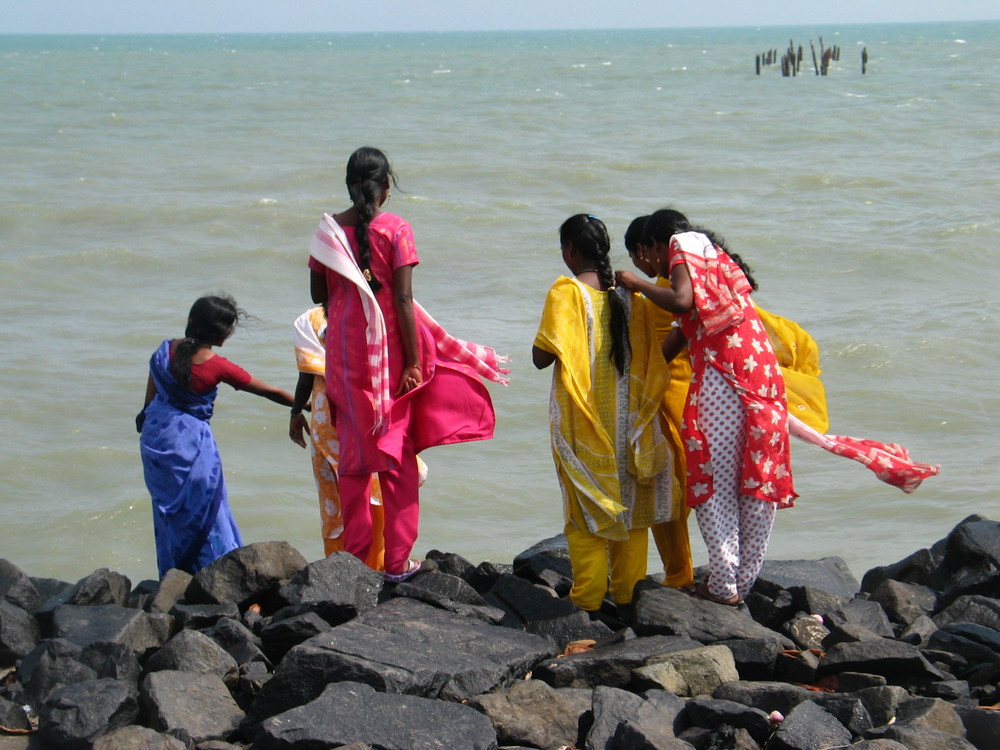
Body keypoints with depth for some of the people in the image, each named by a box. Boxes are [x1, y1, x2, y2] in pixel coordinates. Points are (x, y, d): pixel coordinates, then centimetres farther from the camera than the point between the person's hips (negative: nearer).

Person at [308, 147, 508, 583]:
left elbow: (318, 294, 7)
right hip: (389, 350, -3)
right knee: (398, 456, 6)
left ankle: (354, 557, 14)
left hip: (344, 351, 3)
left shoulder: (328, 229, 1)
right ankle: (397, 562, 7)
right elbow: (403, 299, -13)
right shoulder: (395, 229, -9)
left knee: (353, 455, 12)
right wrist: (413, 361, -10)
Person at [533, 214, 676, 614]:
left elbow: (542, 357, -17)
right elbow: (652, 357, 4)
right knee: (631, 500, 13)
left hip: (582, 423, -4)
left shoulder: (566, 293, -11)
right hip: (629, 420, 4)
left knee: (587, 505, 5)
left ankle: (587, 597, 6)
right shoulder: (630, 294, 3)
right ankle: (628, 592, 17)